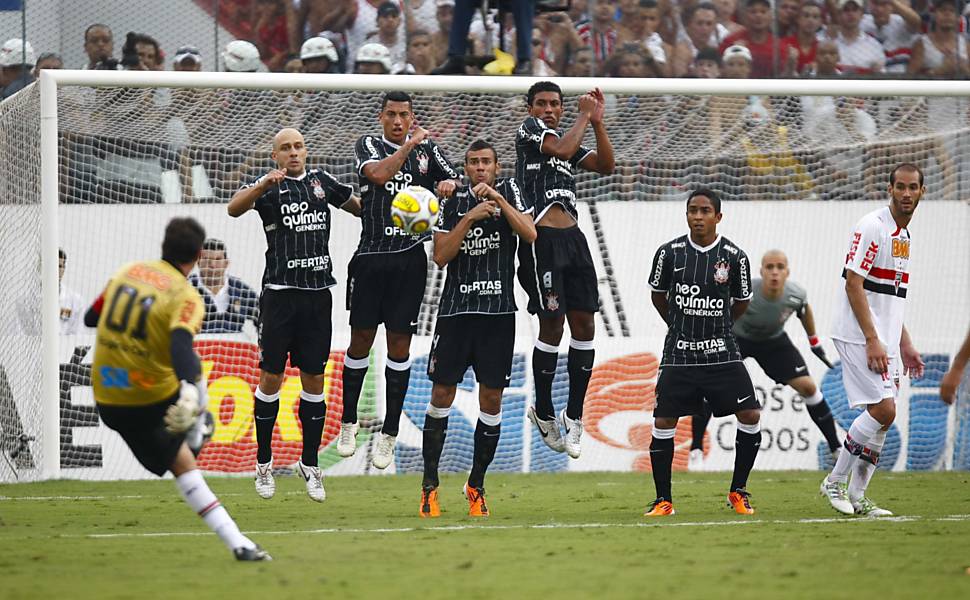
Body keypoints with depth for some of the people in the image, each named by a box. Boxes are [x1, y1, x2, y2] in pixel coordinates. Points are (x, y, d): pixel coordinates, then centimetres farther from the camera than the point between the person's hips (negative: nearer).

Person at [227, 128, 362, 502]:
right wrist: (263, 185, -38)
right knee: (271, 376, -2)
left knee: (314, 379, 5)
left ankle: (309, 464, 14)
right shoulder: (270, 186, -1)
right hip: (280, 292, -4)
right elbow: (234, 208, -21)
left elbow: (357, 204, 30)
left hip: (318, 293, 4)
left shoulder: (321, 182, 12)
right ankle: (263, 464, 8)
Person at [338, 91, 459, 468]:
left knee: (399, 342, 1)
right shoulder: (368, 146, 4)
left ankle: (389, 434, 6)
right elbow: (378, 174, -15)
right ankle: (348, 423, 18)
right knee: (361, 339, 3)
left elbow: (455, 182, 12)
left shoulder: (427, 150, 12)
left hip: (410, 260, 1)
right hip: (371, 256, -1)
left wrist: (448, 185, -10)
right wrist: (409, 144, -11)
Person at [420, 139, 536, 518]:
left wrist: (499, 199, -16)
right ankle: (430, 486, 5)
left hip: (498, 311, 0)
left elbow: (530, 234, -10)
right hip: (456, 309, 0)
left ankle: (476, 487, 11)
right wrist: (470, 218, -12)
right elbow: (440, 256, -3)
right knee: (442, 394, -2)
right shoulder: (454, 202, 4)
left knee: (491, 398, 1)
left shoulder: (508, 191, 4)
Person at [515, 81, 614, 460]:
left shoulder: (570, 140, 20)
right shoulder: (529, 129, 2)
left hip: (572, 238, 7)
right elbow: (561, 150, -15)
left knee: (584, 324, 1)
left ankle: (573, 415, 8)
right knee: (552, 325, -6)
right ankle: (543, 412, 8)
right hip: (543, 240, -7)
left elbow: (605, 166, 12)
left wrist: (597, 122, 5)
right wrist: (584, 116, -3)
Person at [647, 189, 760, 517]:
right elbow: (657, 295, 13)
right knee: (663, 423, -5)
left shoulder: (734, 256, -5)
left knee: (750, 416, -10)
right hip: (679, 354, 0)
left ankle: (738, 492, 7)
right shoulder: (670, 252, -4)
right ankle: (663, 499, 8)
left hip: (722, 354, 0)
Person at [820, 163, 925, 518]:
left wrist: (904, 344, 21)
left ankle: (857, 497, 11)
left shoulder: (904, 235, 16)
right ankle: (835, 482, -4)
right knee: (883, 411, -16)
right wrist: (872, 340, -21)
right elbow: (854, 284, -17)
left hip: (884, 341, 9)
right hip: (859, 338, -9)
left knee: (881, 415, 6)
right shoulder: (872, 227, -12)